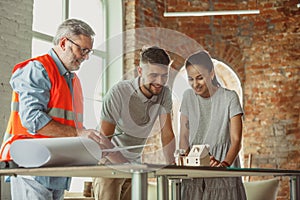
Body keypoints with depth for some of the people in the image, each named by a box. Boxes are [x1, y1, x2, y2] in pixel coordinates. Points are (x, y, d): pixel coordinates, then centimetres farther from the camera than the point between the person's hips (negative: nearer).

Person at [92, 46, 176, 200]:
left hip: (135, 162, 5)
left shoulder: (164, 93, -7)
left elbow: (167, 134, -4)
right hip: (109, 162, -5)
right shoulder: (118, 93, -22)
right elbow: (104, 140, -21)